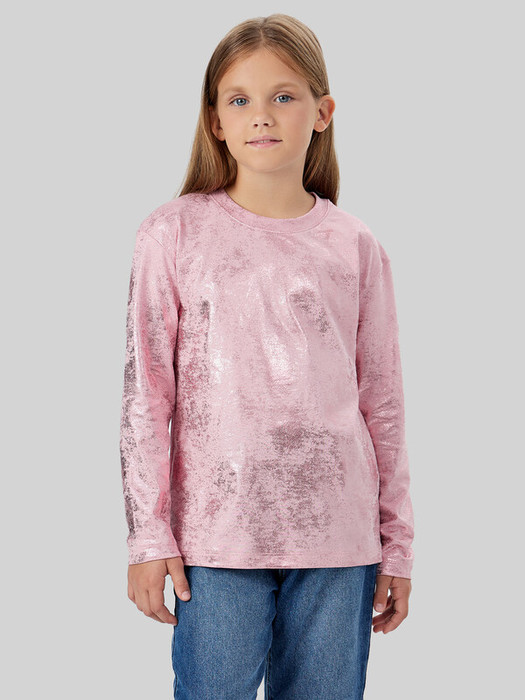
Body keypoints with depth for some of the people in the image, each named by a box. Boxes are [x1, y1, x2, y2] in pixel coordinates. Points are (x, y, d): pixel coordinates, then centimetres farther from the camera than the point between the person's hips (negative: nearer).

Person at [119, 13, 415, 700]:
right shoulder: (174, 235, -1)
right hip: (218, 537, -2)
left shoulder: (355, 247, 5)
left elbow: (383, 404, 8)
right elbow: (145, 393, -1)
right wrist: (149, 536, -3)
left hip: (338, 540, 2)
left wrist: (397, 544, 9)